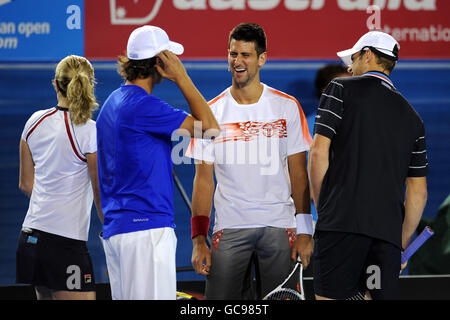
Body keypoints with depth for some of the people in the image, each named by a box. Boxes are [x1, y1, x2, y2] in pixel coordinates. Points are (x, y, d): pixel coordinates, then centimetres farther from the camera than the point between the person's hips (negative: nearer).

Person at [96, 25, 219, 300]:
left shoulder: (113, 101, 17)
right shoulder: (143, 105, -13)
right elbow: (210, 128, -13)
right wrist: (181, 78, -6)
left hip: (116, 228, 10)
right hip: (146, 228, -10)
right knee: (153, 298, -11)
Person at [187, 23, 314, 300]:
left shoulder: (287, 107, 5)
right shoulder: (212, 112, 5)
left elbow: (298, 172, 5)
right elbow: (204, 179, 6)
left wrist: (305, 230, -2)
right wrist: (199, 239, -1)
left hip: (278, 227, 0)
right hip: (230, 229, 0)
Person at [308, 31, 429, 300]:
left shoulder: (342, 89, 7)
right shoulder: (412, 117, 20)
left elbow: (319, 152, -2)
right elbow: (418, 192, 17)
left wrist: (322, 207, 8)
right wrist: (401, 245, 23)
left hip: (342, 221, -5)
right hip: (388, 228, 5)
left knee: (329, 297, -6)